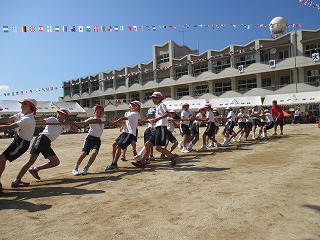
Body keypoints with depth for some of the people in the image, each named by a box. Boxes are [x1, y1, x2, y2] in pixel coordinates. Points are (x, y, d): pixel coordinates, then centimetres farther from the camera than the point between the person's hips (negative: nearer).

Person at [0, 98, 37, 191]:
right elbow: (8, 119, 6)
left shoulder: (28, 119, -25)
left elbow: (10, 127, -27)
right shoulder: (22, 114, 5)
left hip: (22, 143, -9)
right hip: (18, 140, 9)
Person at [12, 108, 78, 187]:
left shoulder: (65, 126, 18)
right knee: (32, 160, -20)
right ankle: (16, 181, -19)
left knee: (56, 162, 6)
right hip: (41, 138, -6)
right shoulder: (52, 119, 5)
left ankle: (35, 169, 12)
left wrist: (69, 123, -3)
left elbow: (76, 129, 13)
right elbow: (39, 122, -8)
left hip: (47, 143, 7)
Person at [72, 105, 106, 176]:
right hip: (89, 138, -2)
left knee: (94, 152, -18)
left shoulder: (103, 119, 6)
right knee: (84, 153, -10)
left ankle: (86, 168, -1)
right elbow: (86, 122, -23)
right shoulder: (92, 118, -1)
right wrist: (95, 120, -31)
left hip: (97, 139, 2)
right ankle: (75, 168, 5)